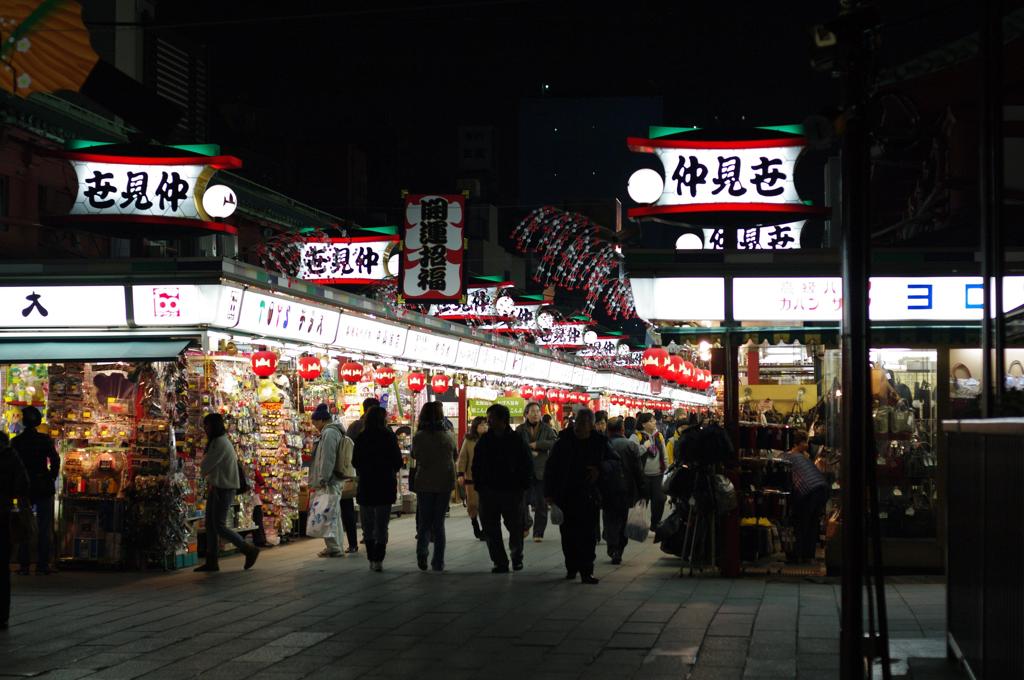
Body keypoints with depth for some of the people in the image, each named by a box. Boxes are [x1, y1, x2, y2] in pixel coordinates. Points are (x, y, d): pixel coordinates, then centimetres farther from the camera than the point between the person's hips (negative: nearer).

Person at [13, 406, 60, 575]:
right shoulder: (45, 439, -7)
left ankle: (24, 565, 5)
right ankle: (42, 564, 2)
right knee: (44, 527, 5)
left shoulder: (16, 441, -2)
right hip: (44, 488, -1)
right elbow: (55, 461, -12)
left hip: (25, 488, 1)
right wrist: (51, 479, 1)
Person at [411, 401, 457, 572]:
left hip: (424, 483, -2)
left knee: (424, 521, 9)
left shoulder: (419, 437, -12)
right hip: (445, 483, 2)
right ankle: (438, 562, 9)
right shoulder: (448, 437, -4)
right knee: (439, 522, 10)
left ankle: (422, 551, -14)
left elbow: (415, 455, 2)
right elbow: (454, 457, 11)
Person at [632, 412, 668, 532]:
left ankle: (655, 523, 19)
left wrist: (667, 470, 14)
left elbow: (664, 455, 17)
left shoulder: (659, 436, 10)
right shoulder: (637, 436, -8)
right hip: (643, 475, -5)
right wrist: (644, 446, -20)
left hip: (658, 474, 5)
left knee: (660, 499, 2)